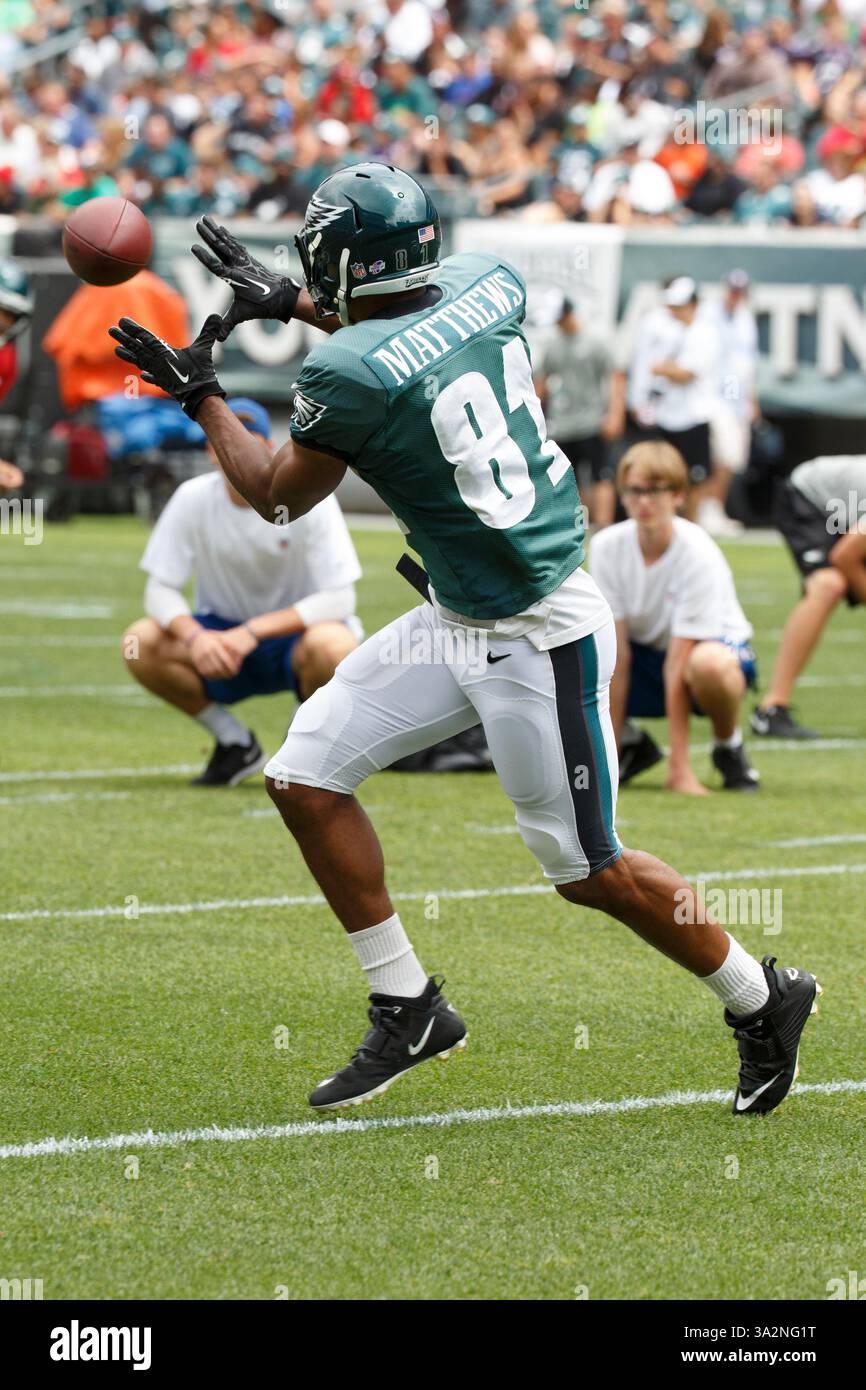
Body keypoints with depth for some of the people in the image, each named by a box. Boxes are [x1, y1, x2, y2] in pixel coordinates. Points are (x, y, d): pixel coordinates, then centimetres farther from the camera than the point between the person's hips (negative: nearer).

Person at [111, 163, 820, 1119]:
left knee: (590, 873, 3)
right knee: (305, 777, 8)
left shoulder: (348, 374, -24)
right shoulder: (488, 284, -3)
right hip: (456, 622, 9)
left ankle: (763, 1002, 22)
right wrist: (287, 302, 27)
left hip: (539, 642, -9)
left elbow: (277, 497, -5)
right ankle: (407, 1009, 17)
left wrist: (199, 395, 7)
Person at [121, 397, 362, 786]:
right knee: (140, 643, -24)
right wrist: (193, 635, -33)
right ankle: (235, 742, -2)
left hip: (294, 631, -3)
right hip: (221, 631, 3)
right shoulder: (193, 499, -11)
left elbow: (339, 598, -21)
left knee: (332, 645, -38)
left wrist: (254, 631, -30)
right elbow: (160, 590, -10)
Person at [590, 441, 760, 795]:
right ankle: (634, 748, 8)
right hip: (645, 654, 4)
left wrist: (679, 767, -29)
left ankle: (728, 745, -8)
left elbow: (677, 664, -29)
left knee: (709, 664, -43)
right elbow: (614, 652, -16)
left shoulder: (699, 556, -26)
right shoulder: (607, 546, -16)